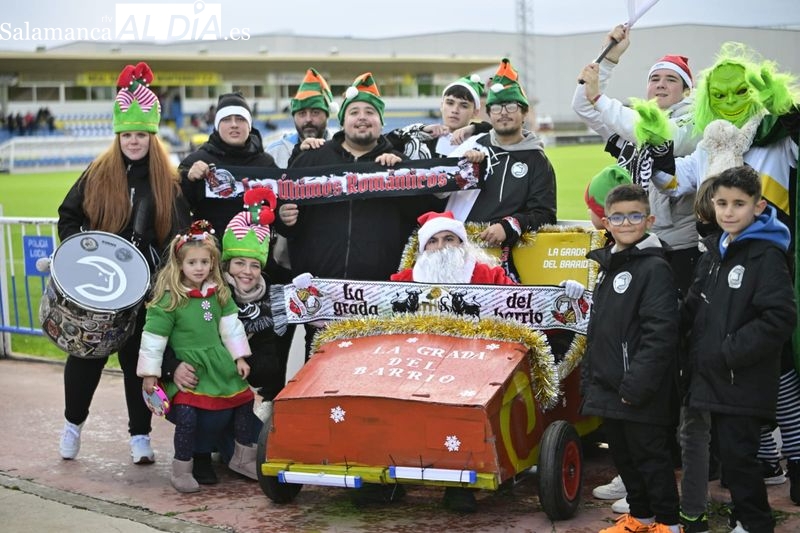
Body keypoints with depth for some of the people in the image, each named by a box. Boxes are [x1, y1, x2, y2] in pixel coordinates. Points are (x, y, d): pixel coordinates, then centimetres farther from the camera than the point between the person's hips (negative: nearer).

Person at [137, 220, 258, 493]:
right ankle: (181, 470, -4)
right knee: (187, 413, -23)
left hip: (220, 363, 6)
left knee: (244, 400, 5)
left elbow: (231, 325, 11)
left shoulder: (219, 294, 5)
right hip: (187, 366, -6)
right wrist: (149, 374, -9)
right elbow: (153, 337, -10)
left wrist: (240, 357, 7)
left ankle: (243, 457, 24)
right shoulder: (169, 299, -11)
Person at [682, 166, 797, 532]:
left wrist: (729, 352, -19)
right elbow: (695, 306, 20)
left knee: (737, 455, -3)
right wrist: (697, 348, 6)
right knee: (729, 452, 15)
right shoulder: (714, 251, 12)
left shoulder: (767, 255, -13)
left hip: (745, 384, -8)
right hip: (712, 378, 8)